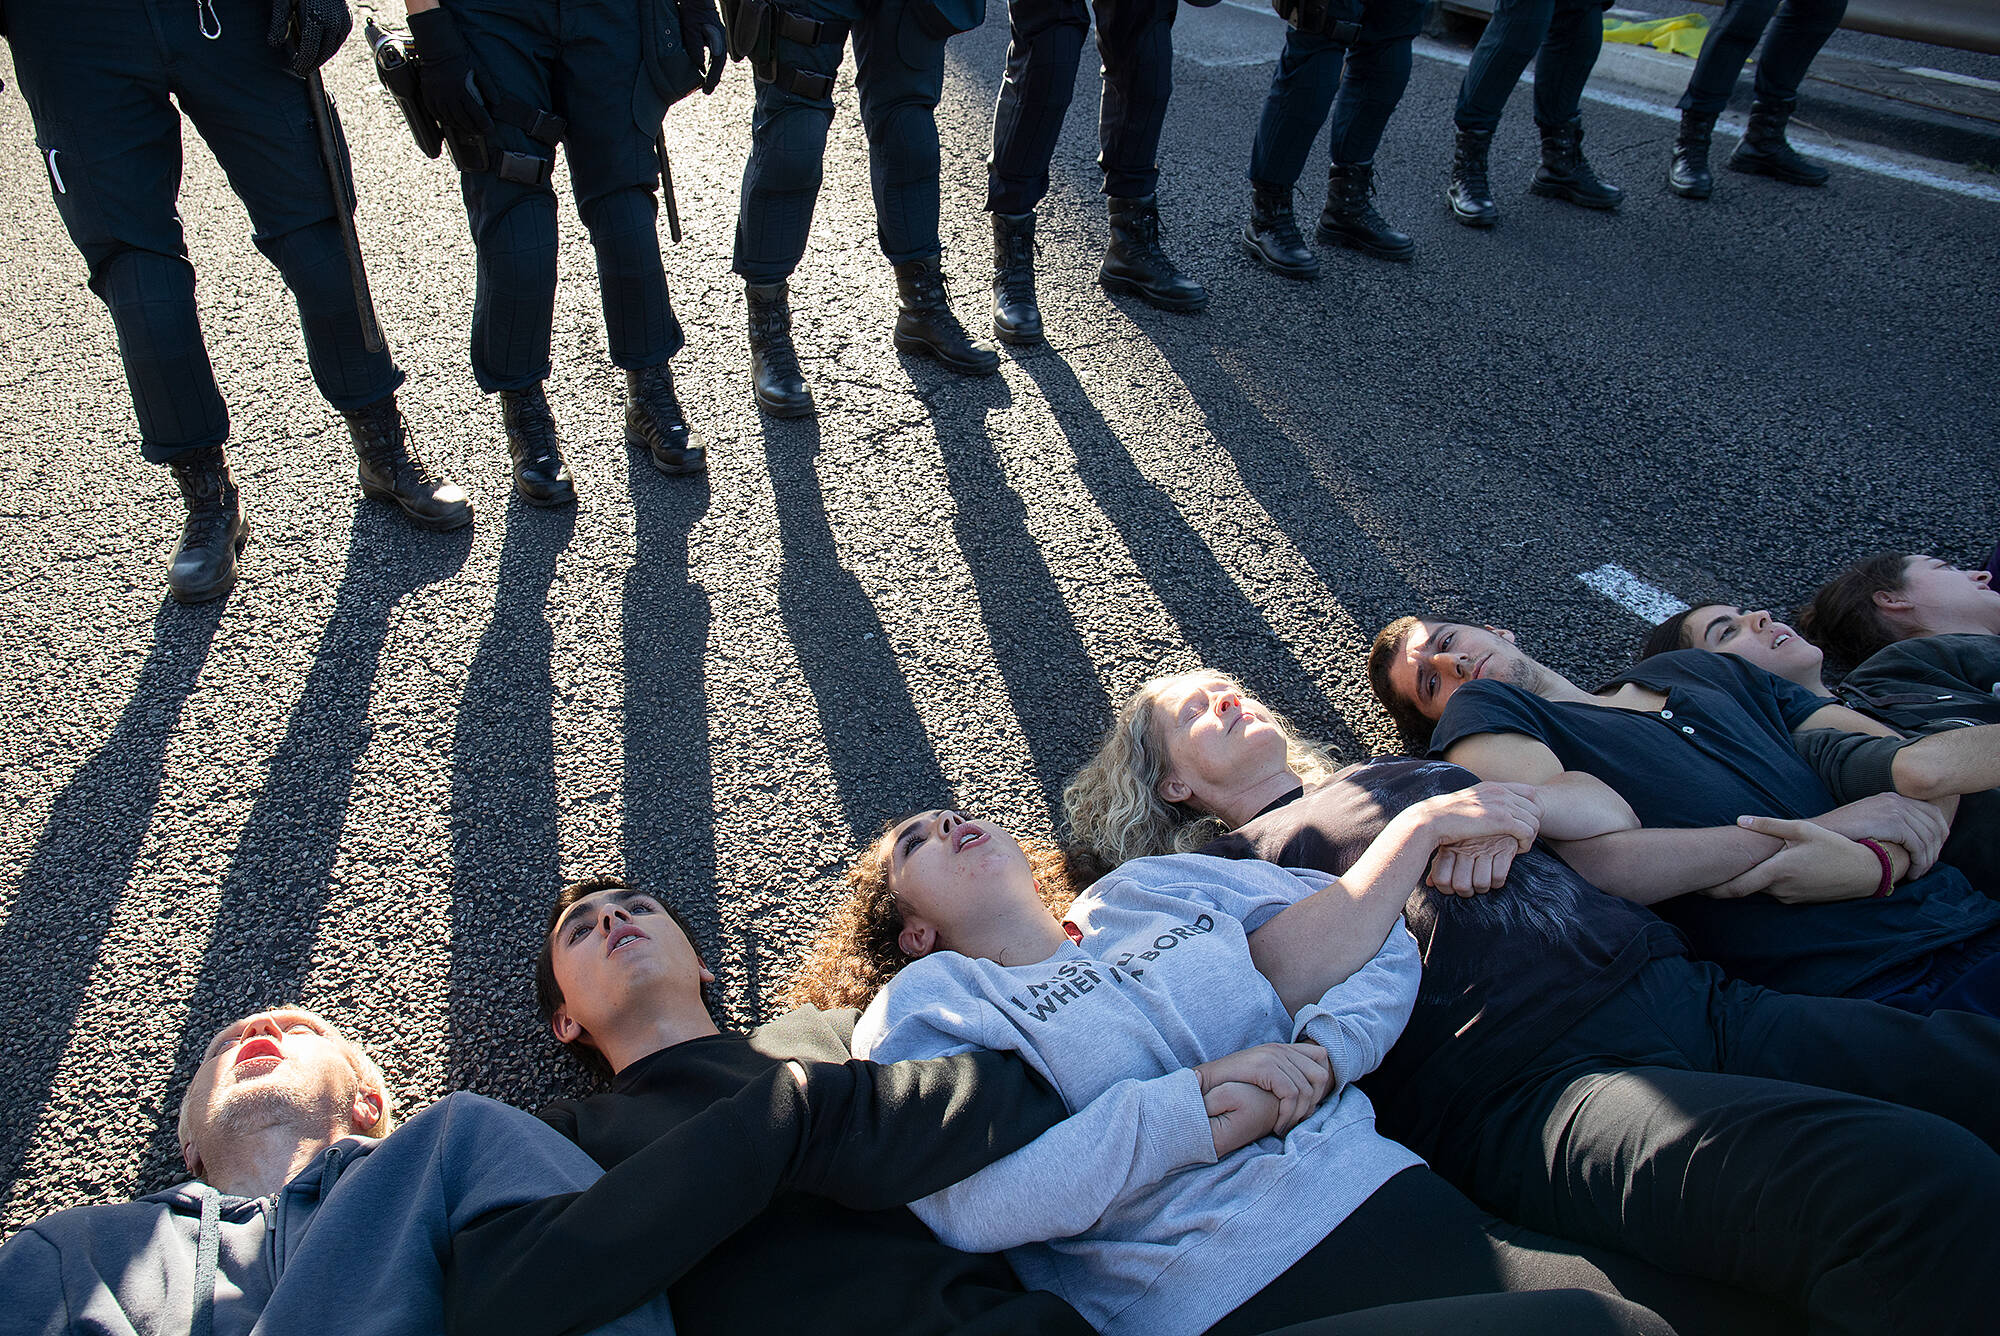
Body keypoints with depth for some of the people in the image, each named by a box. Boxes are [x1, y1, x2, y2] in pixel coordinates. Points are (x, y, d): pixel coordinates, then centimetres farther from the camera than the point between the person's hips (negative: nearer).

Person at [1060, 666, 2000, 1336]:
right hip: (1533, 1078, -7)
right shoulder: (1214, 865, 12)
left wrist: (1517, 808, 7)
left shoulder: (1394, 774, 30)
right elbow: (1303, 972, -10)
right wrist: (1423, 826, -3)